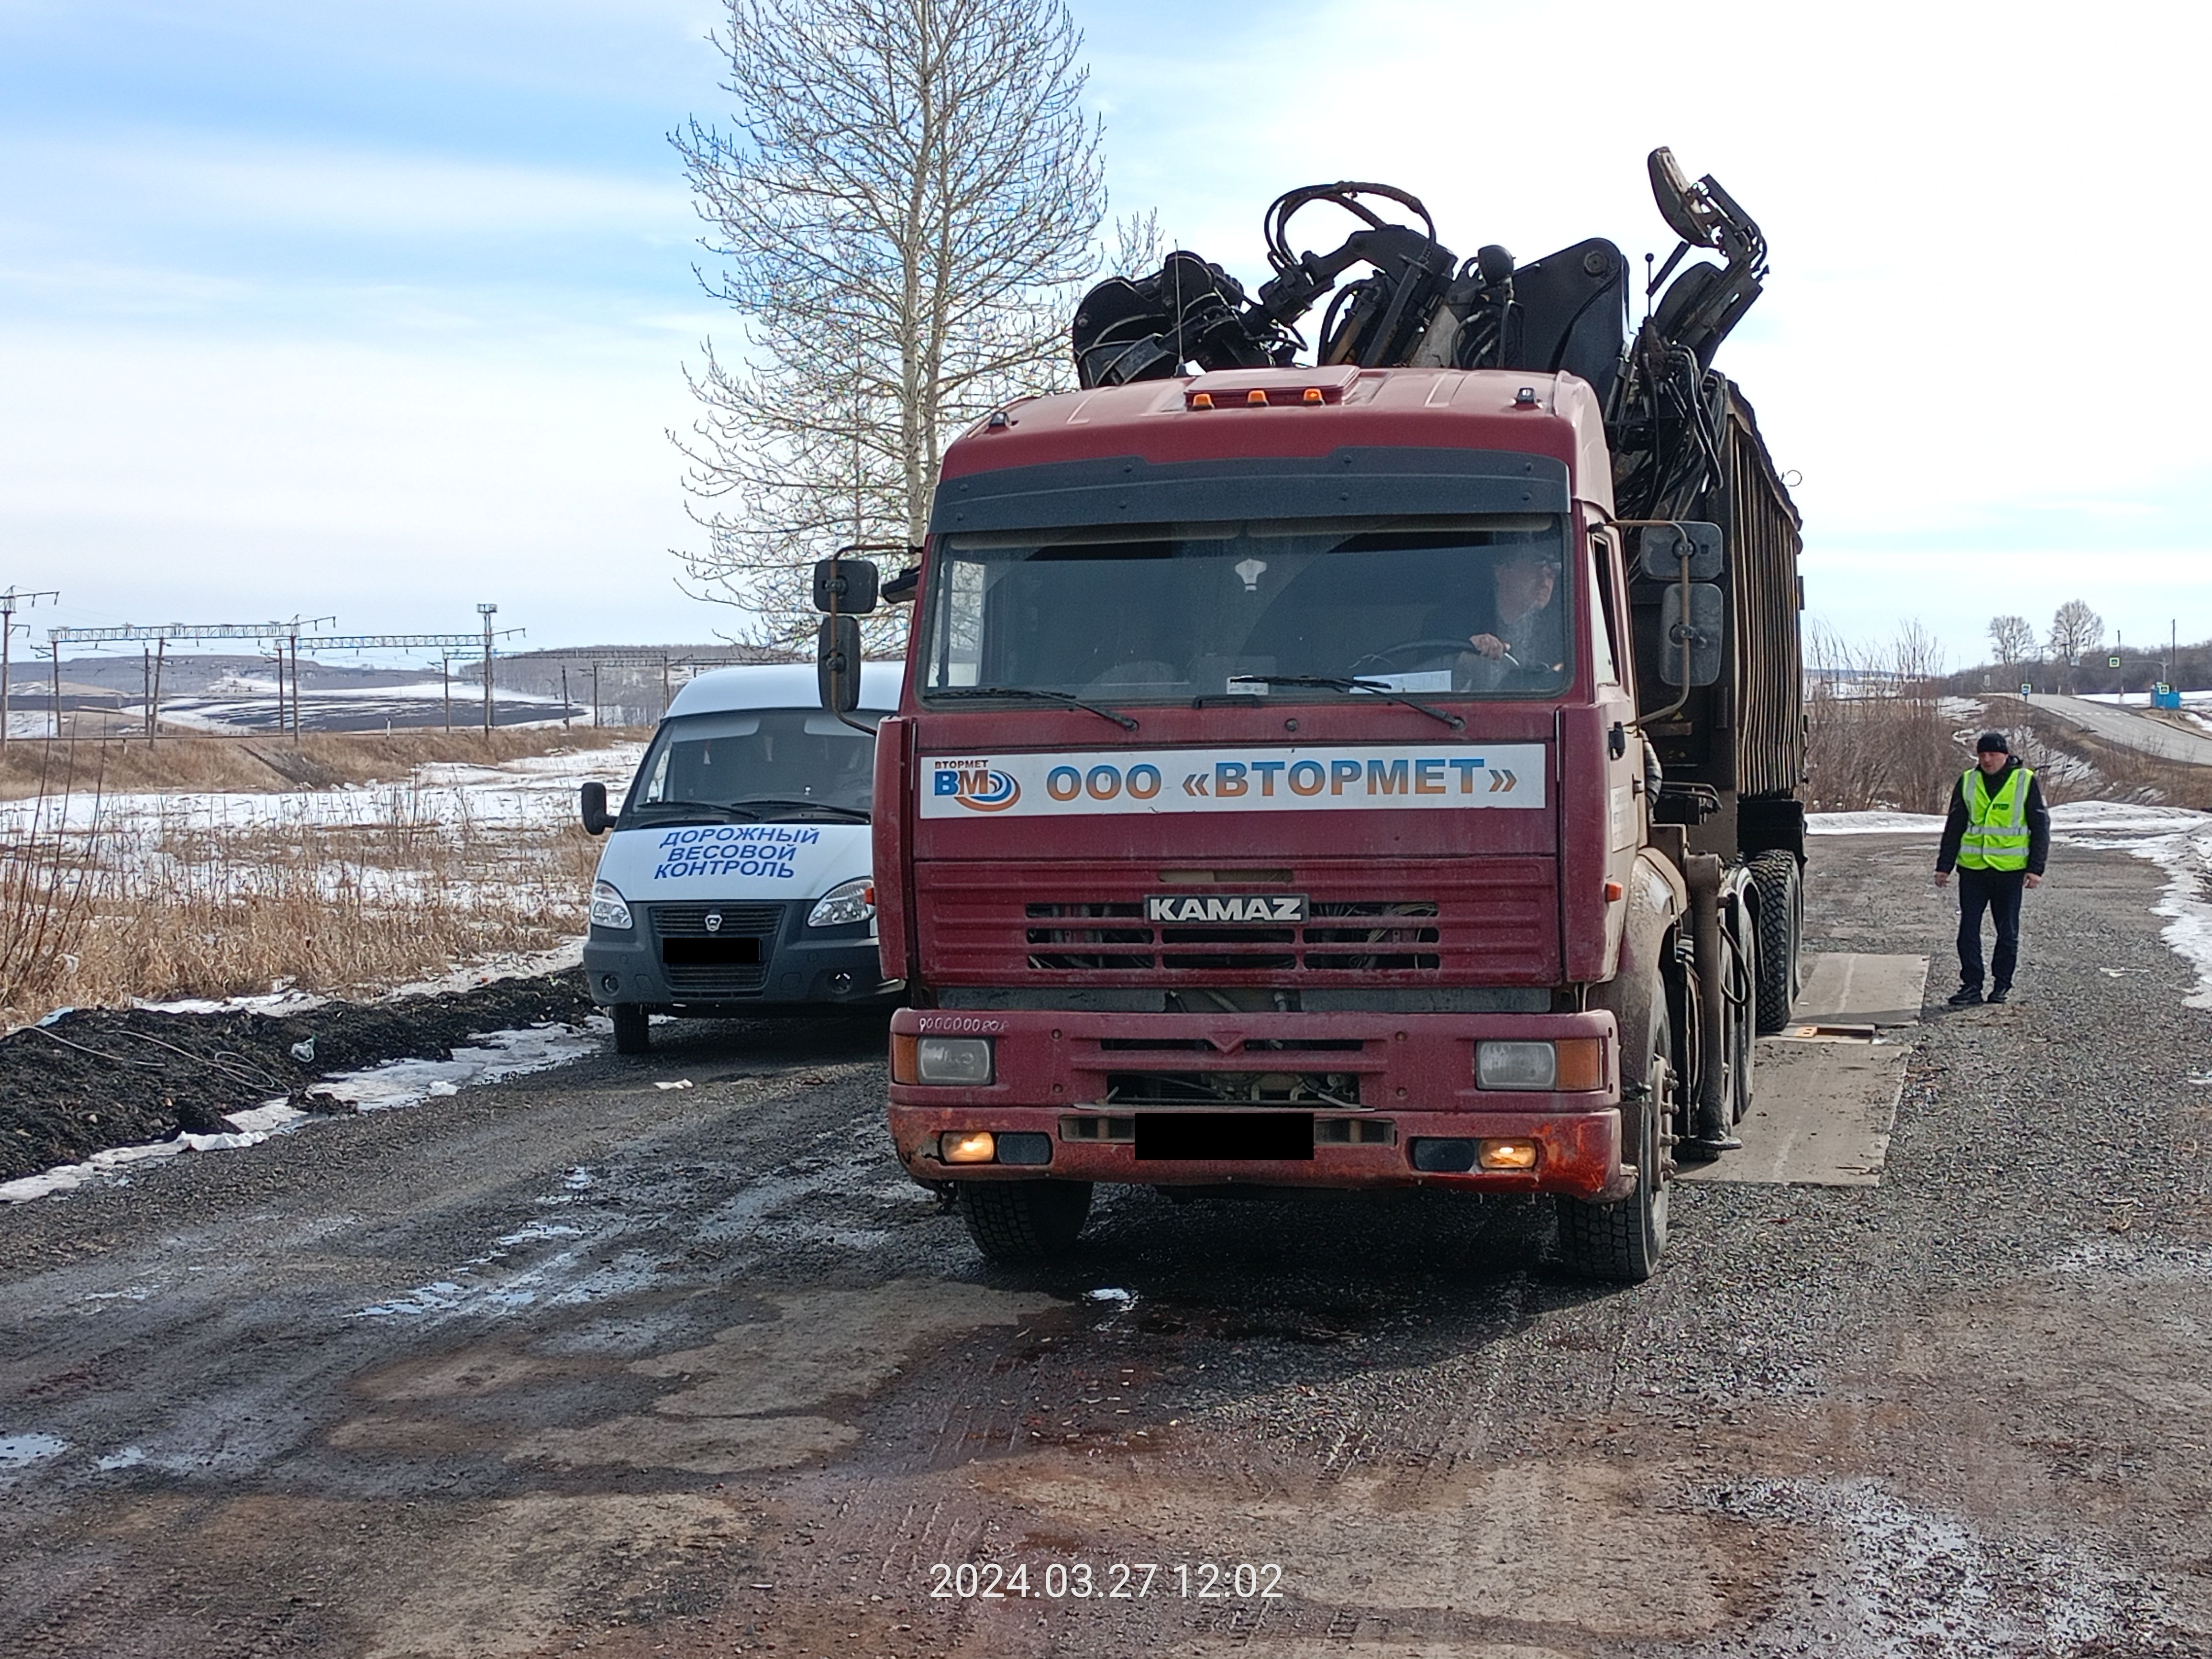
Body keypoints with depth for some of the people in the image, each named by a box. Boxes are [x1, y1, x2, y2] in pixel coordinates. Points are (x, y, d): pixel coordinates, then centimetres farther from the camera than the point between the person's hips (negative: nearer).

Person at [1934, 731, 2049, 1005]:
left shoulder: (2026, 782, -1)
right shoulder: (1968, 782, 6)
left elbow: (2040, 827, 1)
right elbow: (1954, 827, 11)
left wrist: (2036, 868, -5)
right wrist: (1944, 866, 6)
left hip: (2010, 869, -2)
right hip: (1972, 868, 2)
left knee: (2008, 931, 7)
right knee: (1968, 929, -2)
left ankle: (2002, 983, 19)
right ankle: (1971, 985, 3)